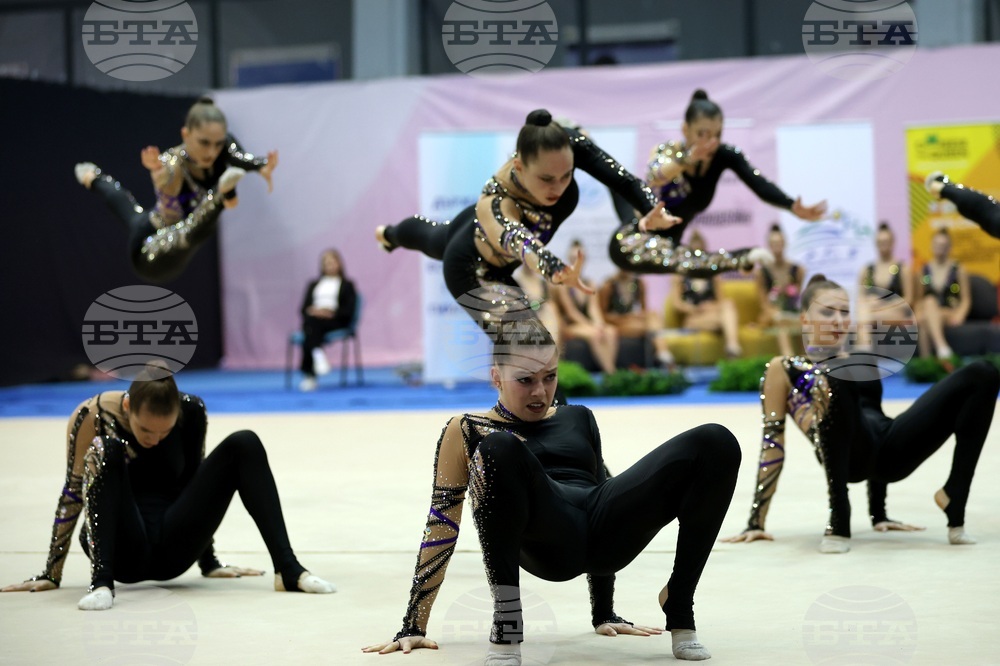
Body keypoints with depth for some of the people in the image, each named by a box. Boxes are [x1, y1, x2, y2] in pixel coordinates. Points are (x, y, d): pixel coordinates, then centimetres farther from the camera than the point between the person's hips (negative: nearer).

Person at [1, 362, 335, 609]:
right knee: (106, 450, -31)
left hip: (172, 549, 3)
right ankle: (101, 582, -43)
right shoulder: (92, 416, -13)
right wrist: (51, 575, -6)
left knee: (244, 445, -13)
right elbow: (73, 494, -8)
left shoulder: (192, 411, -5)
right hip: (119, 548, -3)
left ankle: (288, 569, -23)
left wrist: (208, 562, 17)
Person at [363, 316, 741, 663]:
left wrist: (604, 612, 30)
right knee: (499, 448, -37)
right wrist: (414, 627, 3)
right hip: (548, 542, -4)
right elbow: (441, 528, 10)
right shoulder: (467, 431, 15)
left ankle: (679, 610, -7)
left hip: (602, 532, 5)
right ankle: (505, 622, -29)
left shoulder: (578, 419, 28)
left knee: (716, 444, -13)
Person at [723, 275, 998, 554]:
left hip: (891, 448, 5)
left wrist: (879, 514, 31)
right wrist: (756, 522, 2)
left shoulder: (863, 362, 30)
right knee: (836, 379, -39)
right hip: (849, 454, -5)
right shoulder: (784, 369, 15)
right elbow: (773, 444, 9)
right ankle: (838, 521, -32)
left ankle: (953, 497, -8)